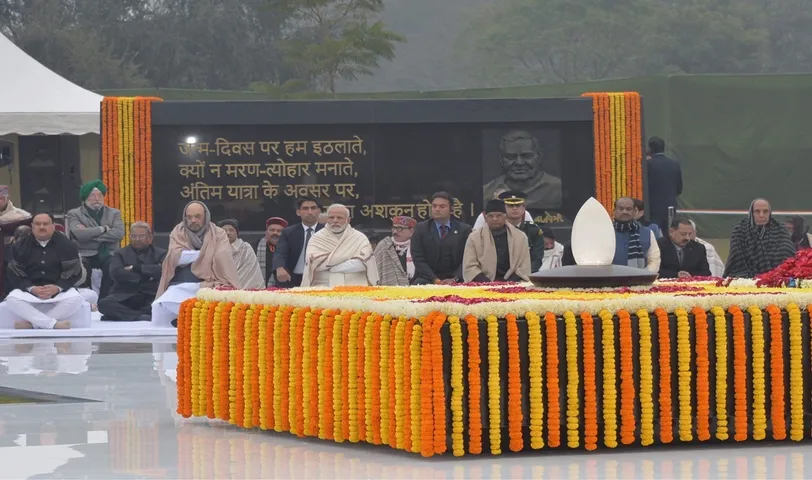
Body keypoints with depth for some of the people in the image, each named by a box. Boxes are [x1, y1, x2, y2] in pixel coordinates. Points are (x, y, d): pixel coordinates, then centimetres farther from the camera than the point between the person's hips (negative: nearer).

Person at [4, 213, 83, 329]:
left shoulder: (66, 245, 1)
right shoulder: (21, 246, 5)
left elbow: (74, 272, -3)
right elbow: (14, 274, 0)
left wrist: (58, 288, -21)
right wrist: (31, 288, -18)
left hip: (60, 290, -1)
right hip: (29, 289, 1)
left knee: (76, 299, -33)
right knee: (12, 300, -31)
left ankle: (31, 323, -30)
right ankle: (54, 324, -33)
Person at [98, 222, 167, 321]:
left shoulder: (160, 254, 15)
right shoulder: (121, 254, 17)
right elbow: (116, 273, -3)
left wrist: (135, 268, -6)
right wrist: (147, 277, -4)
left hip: (150, 299, -1)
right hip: (123, 297, 1)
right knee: (104, 303, -31)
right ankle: (144, 317, -36)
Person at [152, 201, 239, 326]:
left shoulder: (218, 234, 9)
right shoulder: (177, 233, 14)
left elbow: (222, 259, -7)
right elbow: (176, 257, -4)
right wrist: (205, 253, -2)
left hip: (206, 287, -2)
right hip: (179, 287, 2)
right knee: (159, 307, -25)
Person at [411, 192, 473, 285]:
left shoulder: (464, 229, 9)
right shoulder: (420, 229, 8)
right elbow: (418, 259, -1)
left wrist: (454, 279, -16)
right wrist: (435, 280, -14)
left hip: (456, 280, 0)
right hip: (428, 279, 0)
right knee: (421, 284, -33)